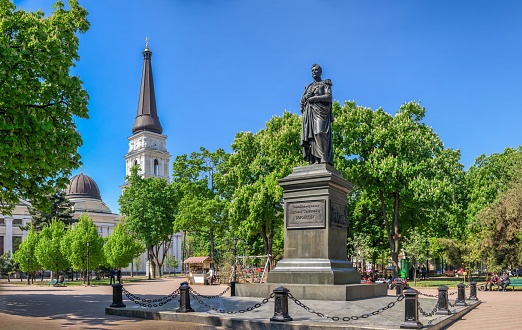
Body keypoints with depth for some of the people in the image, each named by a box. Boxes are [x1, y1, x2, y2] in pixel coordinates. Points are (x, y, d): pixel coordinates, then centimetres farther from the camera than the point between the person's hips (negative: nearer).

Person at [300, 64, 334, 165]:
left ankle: (324, 159, -32)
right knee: (310, 136, -10)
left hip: (320, 111, -5)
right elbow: (302, 101, 22)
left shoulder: (325, 84, 14)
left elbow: (329, 97, -2)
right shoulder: (308, 87, 30)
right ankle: (314, 161, -17)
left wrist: (314, 98, -7)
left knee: (320, 133, -23)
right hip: (309, 113, 5)